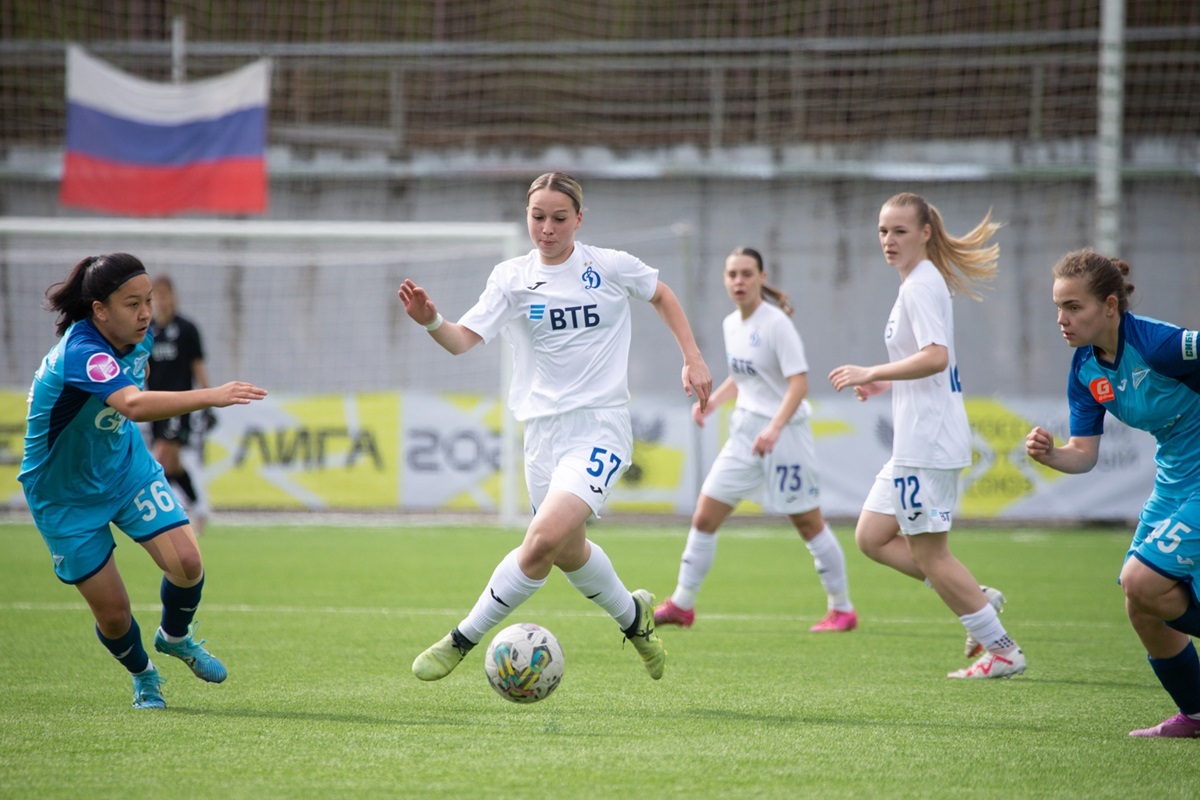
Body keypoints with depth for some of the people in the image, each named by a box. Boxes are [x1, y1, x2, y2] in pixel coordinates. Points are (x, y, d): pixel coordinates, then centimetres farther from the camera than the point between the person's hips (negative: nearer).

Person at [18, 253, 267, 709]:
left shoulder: (136, 337, -9)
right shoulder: (80, 354, -36)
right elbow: (134, 405, -54)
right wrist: (212, 396, -63)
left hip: (127, 467, 6)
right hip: (66, 495, -6)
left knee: (186, 562, -14)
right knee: (113, 613, -2)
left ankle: (175, 637, 18)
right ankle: (142, 675, 31)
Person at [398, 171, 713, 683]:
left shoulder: (610, 267, -1)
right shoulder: (512, 278, 1)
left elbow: (662, 295, 19)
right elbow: (462, 340, -11)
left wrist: (693, 360, 13)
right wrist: (430, 322, -32)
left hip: (601, 425, -4)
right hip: (544, 428, 4)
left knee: (546, 537, -23)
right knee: (569, 551, 14)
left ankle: (461, 641, -14)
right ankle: (633, 616, 44)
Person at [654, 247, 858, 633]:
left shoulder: (776, 324, -15)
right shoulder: (731, 324, 8)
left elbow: (799, 383, -21)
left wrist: (774, 428, -32)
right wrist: (712, 401, 7)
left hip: (784, 434, -7)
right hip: (745, 433, 7)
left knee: (809, 524, 1)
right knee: (703, 518, 3)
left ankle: (842, 609, 13)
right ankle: (682, 604, 12)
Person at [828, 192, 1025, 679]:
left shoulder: (921, 285, -14)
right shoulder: (921, 283, 17)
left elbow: (936, 357, -27)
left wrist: (872, 373, -21)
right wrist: (886, 382, 19)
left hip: (928, 442, -11)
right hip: (915, 443, 11)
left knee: (928, 552, -5)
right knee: (871, 538, 12)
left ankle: (1002, 651, 1)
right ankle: (978, 599, 11)